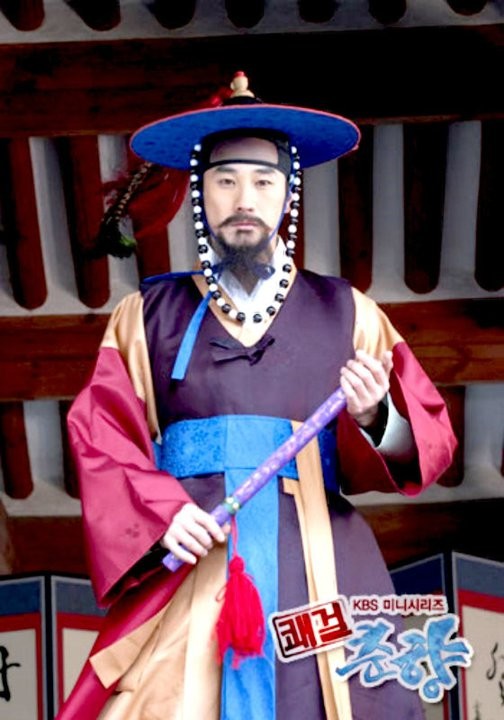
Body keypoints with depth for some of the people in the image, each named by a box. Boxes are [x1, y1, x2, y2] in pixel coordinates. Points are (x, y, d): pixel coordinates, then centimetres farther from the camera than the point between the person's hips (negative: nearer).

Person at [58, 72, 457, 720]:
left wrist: (376, 420, -13)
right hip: (186, 564, -1)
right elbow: (102, 438, 3)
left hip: (320, 564, 1)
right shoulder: (147, 316, 13)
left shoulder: (345, 313, 13)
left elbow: (430, 442, 8)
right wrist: (159, 514, -14)